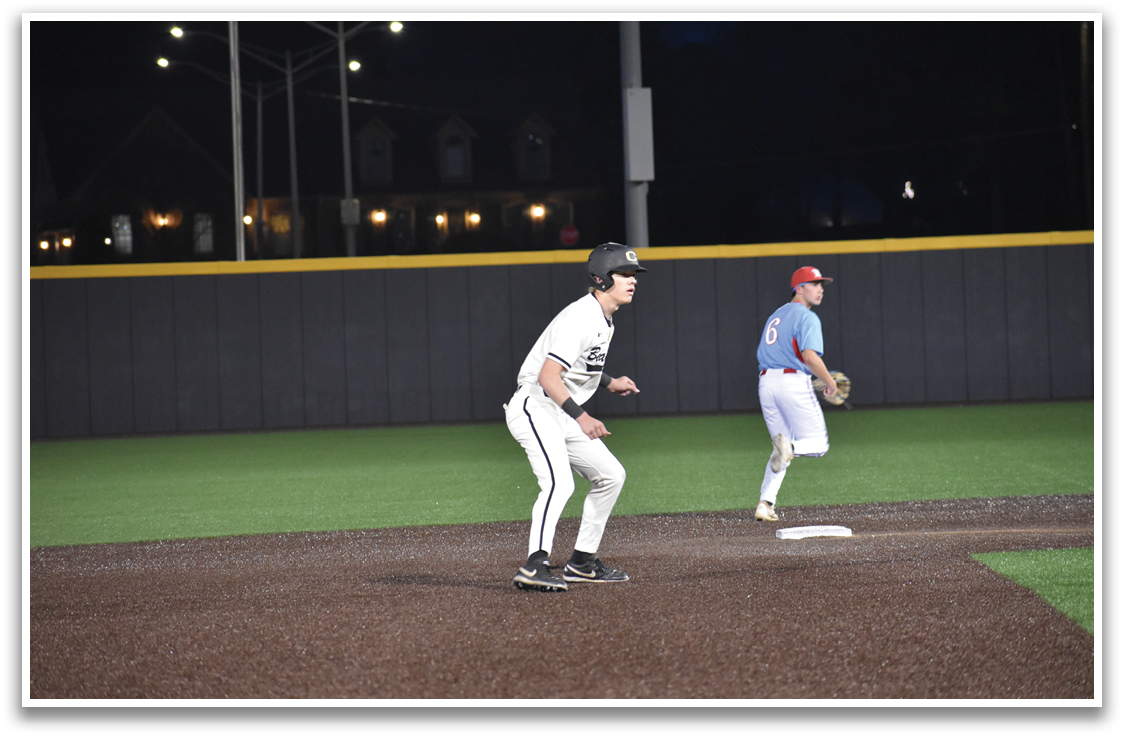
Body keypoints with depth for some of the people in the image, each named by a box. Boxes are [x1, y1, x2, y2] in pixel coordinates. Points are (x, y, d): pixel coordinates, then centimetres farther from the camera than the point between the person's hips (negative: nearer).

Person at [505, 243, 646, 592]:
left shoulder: (604, 319, 12)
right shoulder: (581, 318, -20)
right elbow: (548, 376, -27)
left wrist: (609, 382, 16)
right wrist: (581, 416, -33)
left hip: (562, 415, 10)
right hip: (534, 408, -10)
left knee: (610, 474, 13)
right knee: (559, 482, -28)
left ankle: (582, 562, 18)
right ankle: (535, 566, -37)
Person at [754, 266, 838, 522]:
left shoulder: (775, 316, 23)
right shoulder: (806, 317, -4)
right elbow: (810, 356, -18)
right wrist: (830, 382, -6)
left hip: (765, 382, 8)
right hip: (793, 382, -8)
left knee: (783, 452, 14)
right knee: (818, 444, 1)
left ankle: (765, 503, -1)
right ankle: (790, 448, -30)